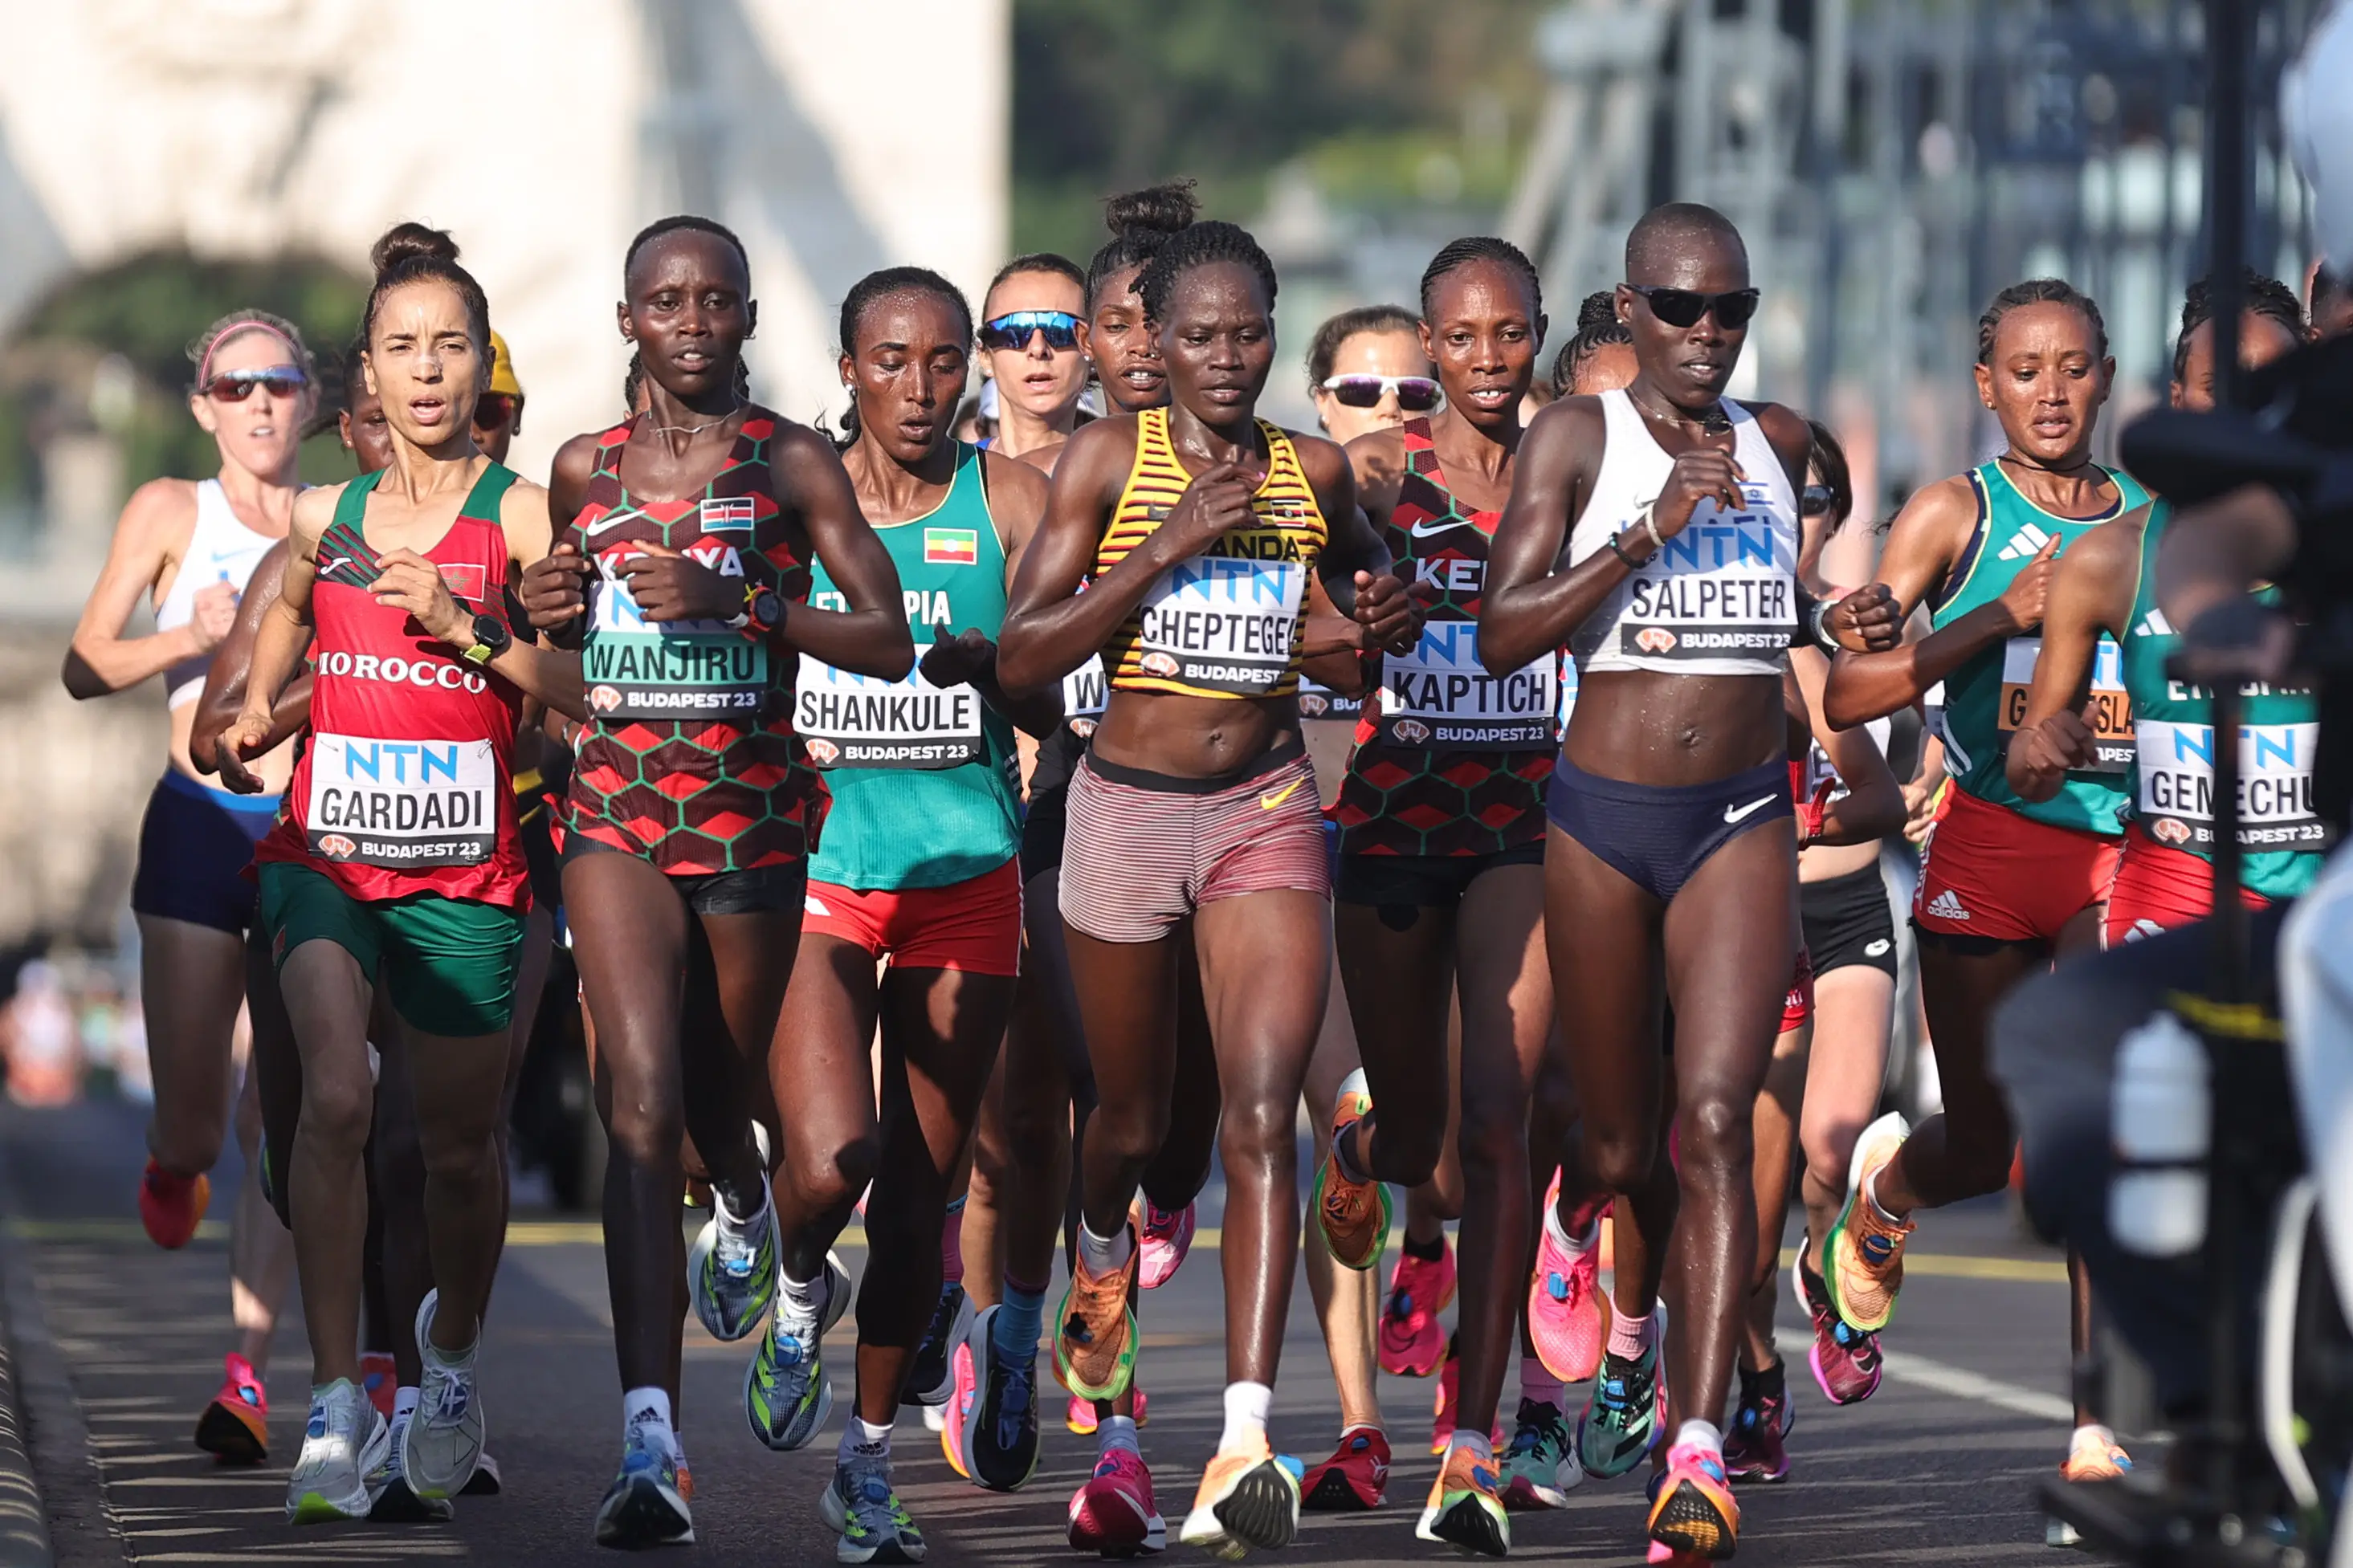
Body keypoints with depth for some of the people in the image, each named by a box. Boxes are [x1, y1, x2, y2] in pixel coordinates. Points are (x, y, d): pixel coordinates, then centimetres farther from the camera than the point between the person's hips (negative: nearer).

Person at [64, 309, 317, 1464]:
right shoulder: (172, 512, 3)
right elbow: (85, 668, 0)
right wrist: (188, 640, -16)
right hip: (199, 826, 0)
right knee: (192, 1124, 0)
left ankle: (247, 1371, -7)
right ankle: (175, 1159, 39)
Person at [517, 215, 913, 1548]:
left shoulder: (792, 463, 0)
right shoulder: (586, 469, 9)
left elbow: (888, 640, -6)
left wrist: (739, 600, -18)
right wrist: (548, 612, 2)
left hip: (753, 809, -1)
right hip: (617, 804, 1)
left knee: (720, 1086, 15)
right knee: (642, 1093, -16)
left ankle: (745, 1205, 57)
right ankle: (652, 1445, -24)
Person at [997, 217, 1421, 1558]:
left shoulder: (1315, 474, 4)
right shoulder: (1109, 460, -4)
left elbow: (1363, 587, 24)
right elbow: (1022, 658, -8)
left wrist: (1390, 609, 0)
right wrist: (1164, 550, -17)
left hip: (1268, 808, 1)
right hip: (1128, 805, 0)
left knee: (1263, 1116, -16)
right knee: (1137, 1116, 16)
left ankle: (1246, 1445, -23)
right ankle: (1104, 1262, 54)